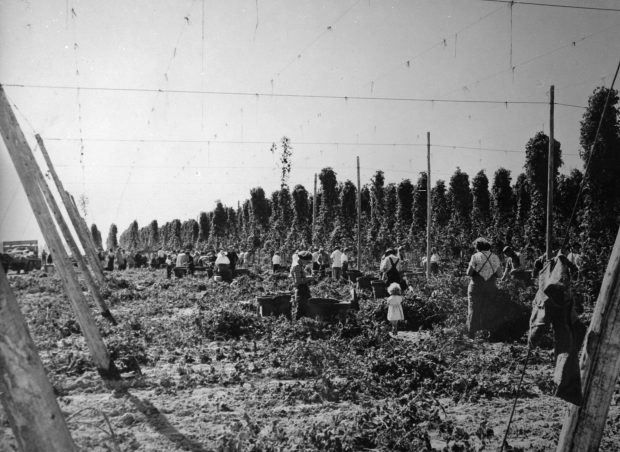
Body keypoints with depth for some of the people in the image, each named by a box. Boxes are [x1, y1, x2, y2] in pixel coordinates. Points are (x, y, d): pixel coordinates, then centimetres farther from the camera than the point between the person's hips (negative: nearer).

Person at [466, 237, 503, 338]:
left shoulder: (476, 257, -9)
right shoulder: (495, 258, 2)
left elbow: (469, 273, -9)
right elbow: (499, 275, 4)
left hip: (476, 288, -3)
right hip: (490, 288, 3)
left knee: (473, 310, 3)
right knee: (486, 311, 11)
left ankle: (471, 333, 2)